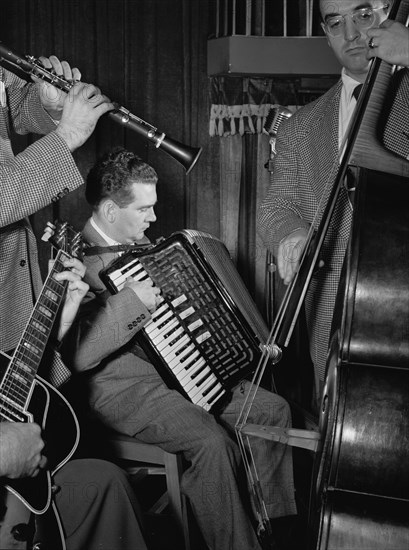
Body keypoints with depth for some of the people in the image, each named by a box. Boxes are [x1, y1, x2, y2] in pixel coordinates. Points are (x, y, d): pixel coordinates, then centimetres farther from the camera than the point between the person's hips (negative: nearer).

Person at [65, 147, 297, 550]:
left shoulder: (138, 243, 10)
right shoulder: (81, 264, -19)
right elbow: (78, 356, -32)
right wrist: (131, 301, -34)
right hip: (127, 391, -9)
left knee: (273, 410, 4)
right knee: (213, 441, -31)